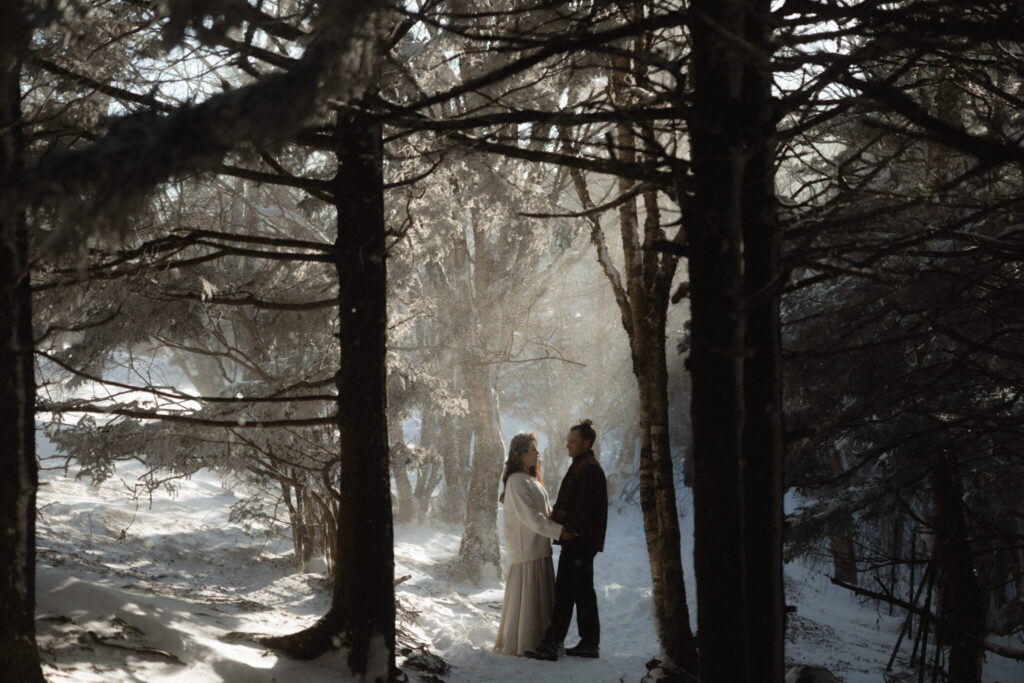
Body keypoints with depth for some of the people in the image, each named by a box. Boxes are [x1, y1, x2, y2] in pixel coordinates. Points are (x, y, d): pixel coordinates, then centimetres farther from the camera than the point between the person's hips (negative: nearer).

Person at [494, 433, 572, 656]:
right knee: (526, 594, -5)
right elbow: (529, 516, -20)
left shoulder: (532, 479, 17)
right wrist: (557, 530, -20)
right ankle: (521, 644, 2)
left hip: (538, 546, 10)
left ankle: (538, 642, 19)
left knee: (541, 594, 12)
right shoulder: (517, 481, -14)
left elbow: (546, 511, 19)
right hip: (525, 547, -10)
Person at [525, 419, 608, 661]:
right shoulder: (581, 466, 20)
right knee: (583, 591, 12)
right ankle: (590, 643, 17)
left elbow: (587, 505, -20)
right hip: (579, 539, 11)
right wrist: (559, 518, 11)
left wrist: (569, 529, -21)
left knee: (565, 590, -11)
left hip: (579, 540, -11)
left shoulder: (590, 469, -13)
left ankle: (551, 644, -12)